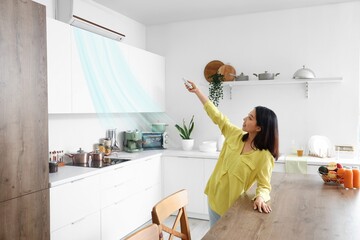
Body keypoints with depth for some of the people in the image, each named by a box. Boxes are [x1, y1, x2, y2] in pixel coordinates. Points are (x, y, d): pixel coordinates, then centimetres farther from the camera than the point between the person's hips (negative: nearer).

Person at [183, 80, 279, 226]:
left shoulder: (264, 156, -21)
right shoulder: (236, 135, -5)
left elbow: (264, 185, -17)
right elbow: (217, 116, 1)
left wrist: (260, 198, -41)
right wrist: (197, 91, 3)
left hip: (232, 205, -5)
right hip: (214, 196, 5)